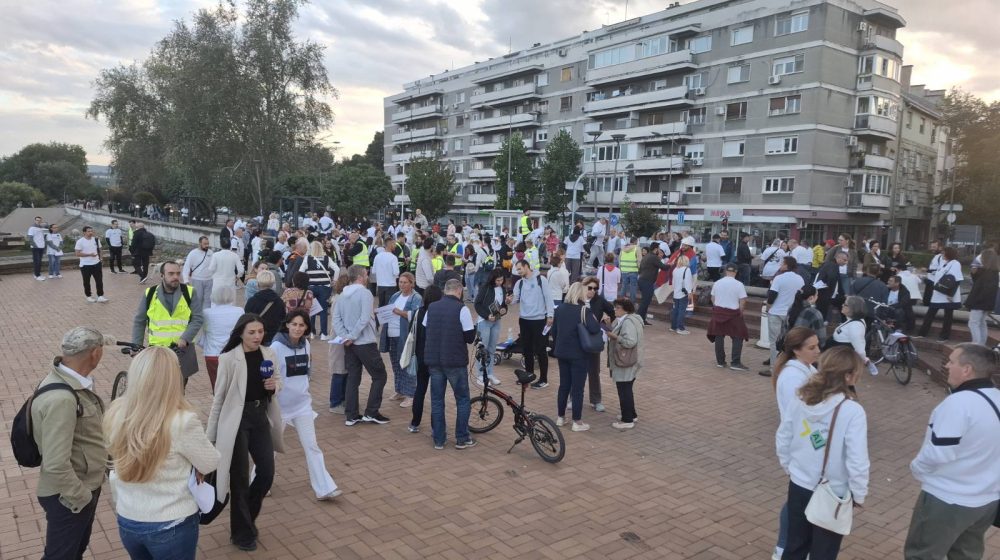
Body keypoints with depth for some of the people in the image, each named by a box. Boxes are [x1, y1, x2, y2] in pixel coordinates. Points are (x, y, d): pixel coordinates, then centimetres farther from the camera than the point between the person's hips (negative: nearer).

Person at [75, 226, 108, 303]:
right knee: (86, 282, 8)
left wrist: (99, 257, 5)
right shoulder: (80, 241, -10)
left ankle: (100, 296, 1)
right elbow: (77, 253, -13)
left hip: (96, 263, 4)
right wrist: (89, 254, -22)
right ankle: (89, 296, 22)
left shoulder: (96, 240, 4)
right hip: (85, 265, -3)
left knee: (99, 280, -1)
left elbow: (99, 250, 17)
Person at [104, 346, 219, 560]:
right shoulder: (182, 421, -25)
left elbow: (117, 464, 3)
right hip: (172, 525, -5)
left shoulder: (115, 414, -10)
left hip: (127, 521, 5)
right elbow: (211, 464, -12)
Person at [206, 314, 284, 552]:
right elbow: (219, 397, -7)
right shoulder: (229, 358, -12)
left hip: (261, 418, 5)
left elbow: (277, 384, 16)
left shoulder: (270, 355, 1)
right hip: (237, 420, -4)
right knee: (240, 478, 6)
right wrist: (210, 434, -3)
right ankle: (242, 532, 25)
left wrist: (275, 385, -9)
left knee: (267, 473, 6)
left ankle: (247, 519, 33)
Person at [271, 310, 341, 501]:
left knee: (311, 446, 3)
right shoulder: (276, 347, -17)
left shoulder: (306, 345, -1)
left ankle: (324, 488, 5)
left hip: (303, 403, 4)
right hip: (280, 405, -4)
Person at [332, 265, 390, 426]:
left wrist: (346, 336, -6)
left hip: (349, 344, 7)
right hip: (365, 343, -7)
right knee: (379, 376, 5)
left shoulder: (342, 295, 8)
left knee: (352, 378, 12)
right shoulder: (365, 293, -13)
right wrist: (352, 336, -14)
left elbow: (336, 319, 1)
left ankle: (351, 416, 13)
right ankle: (371, 412, 4)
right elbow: (364, 319, -22)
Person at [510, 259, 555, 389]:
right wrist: (510, 300, -22)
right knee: (526, 349, 14)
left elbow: (548, 297, -8)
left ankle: (543, 379, 8)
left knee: (540, 350, 0)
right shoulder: (519, 283, 8)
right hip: (524, 320, 6)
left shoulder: (541, 279, -7)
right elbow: (515, 298, 2)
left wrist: (550, 315, -11)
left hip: (539, 320, -6)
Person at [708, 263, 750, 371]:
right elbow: (742, 301, -10)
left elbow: (713, 299, 7)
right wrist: (740, 312, 3)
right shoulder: (739, 284, -10)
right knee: (738, 337, 4)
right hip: (733, 313, -4)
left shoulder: (717, 283, 2)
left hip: (718, 312, 4)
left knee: (719, 336, 10)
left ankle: (720, 361, 15)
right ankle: (735, 363, -1)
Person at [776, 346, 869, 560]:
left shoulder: (801, 401, -7)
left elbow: (782, 440, 2)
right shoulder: (852, 411, -22)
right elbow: (857, 461, -21)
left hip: (798, 486, 4)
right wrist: (859, 494, -6)